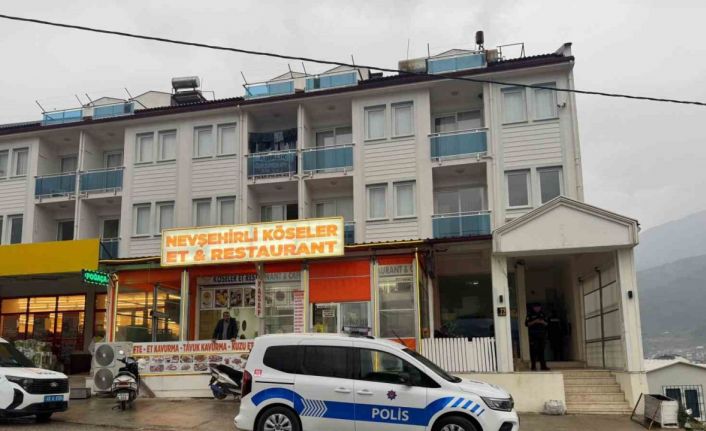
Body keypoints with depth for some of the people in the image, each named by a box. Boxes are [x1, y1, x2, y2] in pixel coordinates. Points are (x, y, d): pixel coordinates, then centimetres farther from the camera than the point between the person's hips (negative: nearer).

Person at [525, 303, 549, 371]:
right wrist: (534, 321, -16)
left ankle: (543, 366, 4)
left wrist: (543, 322, -5)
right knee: (533, 350, -7)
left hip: (542, 335, 4)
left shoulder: (542, 314, 17)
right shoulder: (530, 315, 3)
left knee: (541, 350, 3)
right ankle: (533, 366, -5)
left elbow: (546, 323, 16)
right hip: (533, 336, -4)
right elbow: (527, 323, -5)